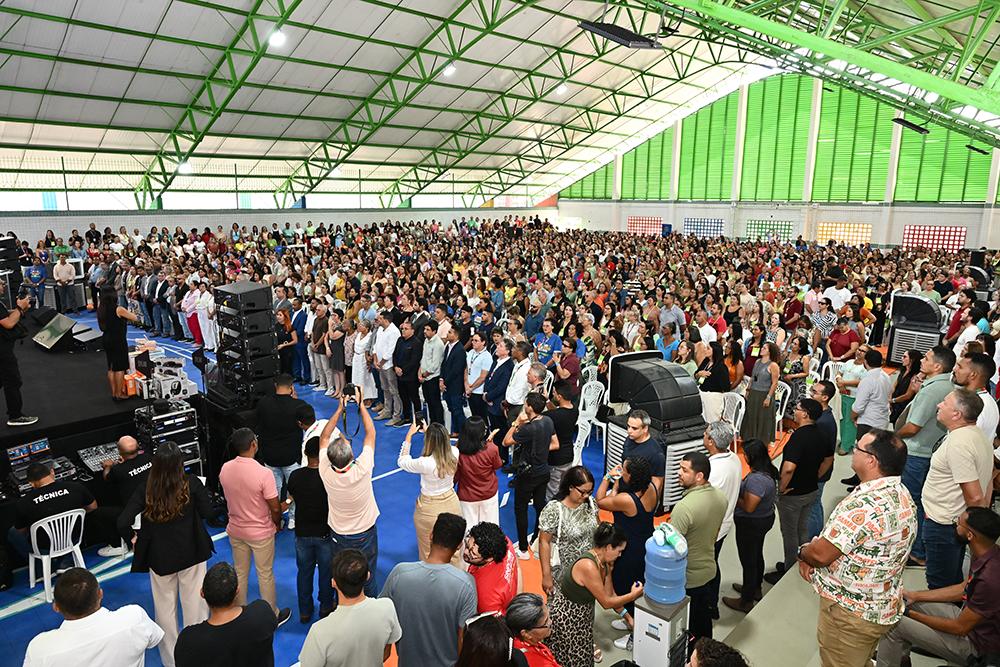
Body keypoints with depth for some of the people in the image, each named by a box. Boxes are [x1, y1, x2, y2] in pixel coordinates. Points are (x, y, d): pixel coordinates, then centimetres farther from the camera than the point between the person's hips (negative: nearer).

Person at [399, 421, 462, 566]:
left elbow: (401, 461, -11)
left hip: (430, 510, -5)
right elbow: (442, 445, 8)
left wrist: (409, 436, -7)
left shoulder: (425, 463, -31)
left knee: (429, 552, 19)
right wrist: (429, 433, 11)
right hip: (452, 504, 5)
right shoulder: (454, 453, -19)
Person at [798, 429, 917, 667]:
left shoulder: (865, 505, -33)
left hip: (851, 611, -9)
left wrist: (802, 552, -4)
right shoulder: (901, 494, 1)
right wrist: (811, 556, 0)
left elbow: (821, 554, -26)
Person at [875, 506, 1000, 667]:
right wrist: (915, 595, 8)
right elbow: (965, 588, 11)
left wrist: (913, 614, -12)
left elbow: (960, 628, -23)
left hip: (975, 643, -9)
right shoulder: (986, 554, -7)